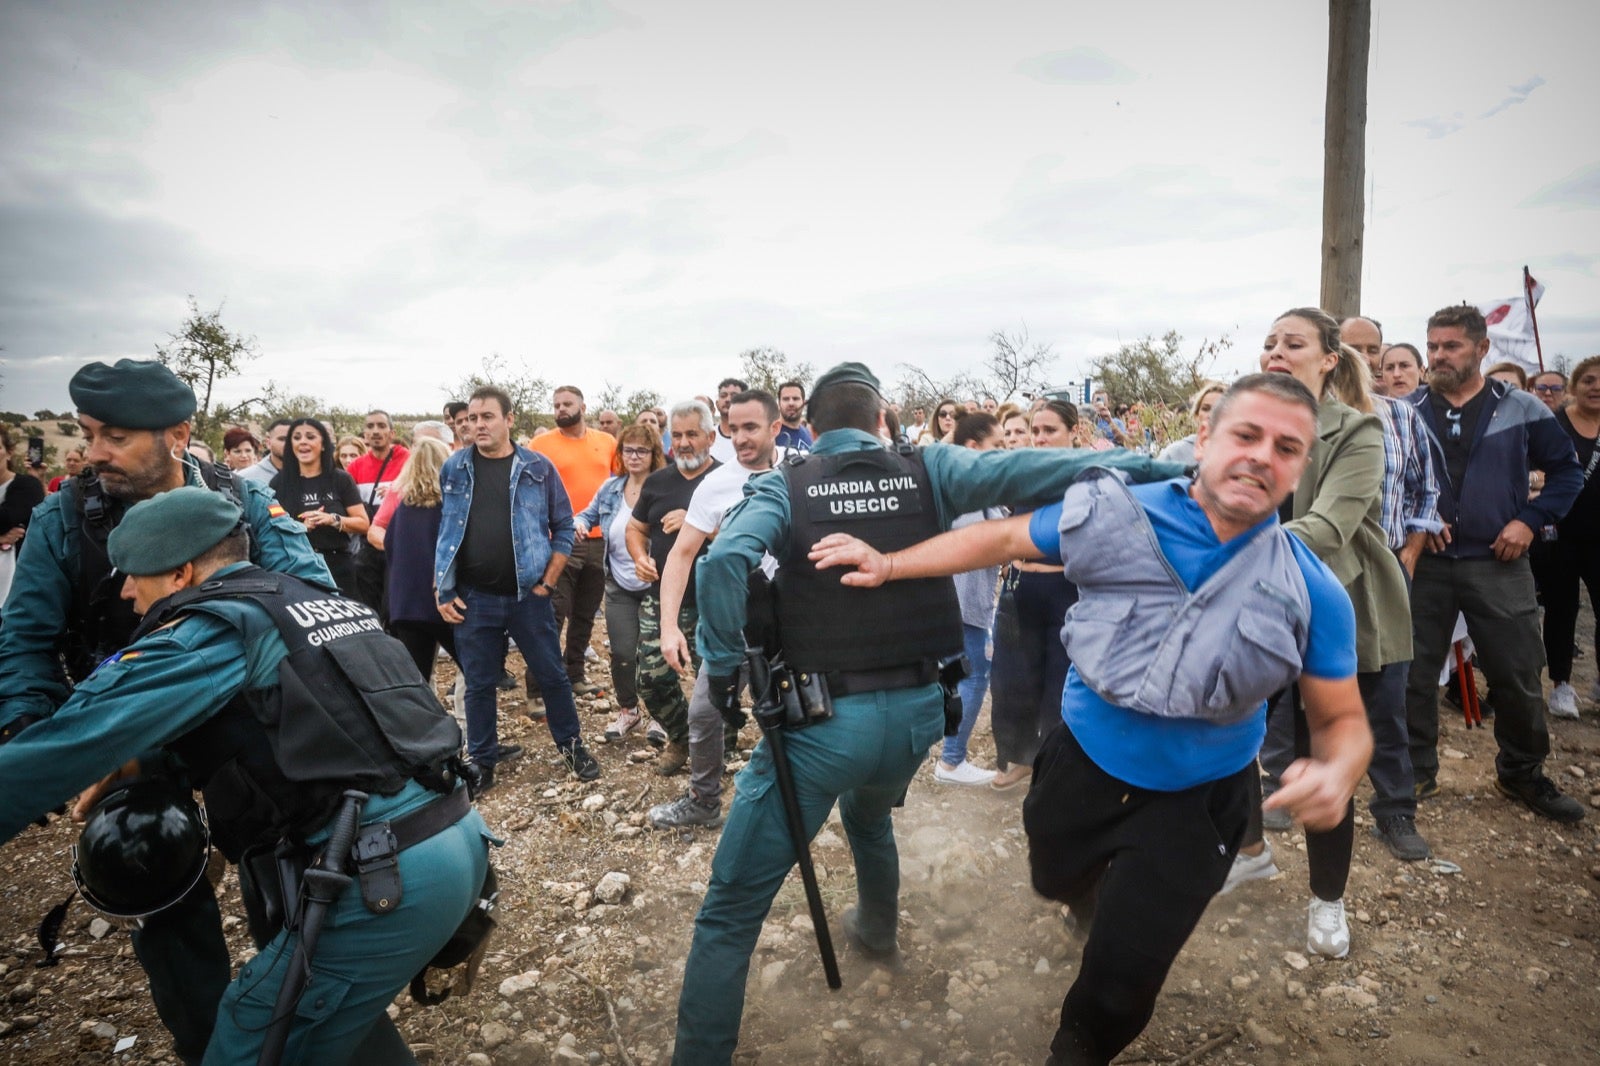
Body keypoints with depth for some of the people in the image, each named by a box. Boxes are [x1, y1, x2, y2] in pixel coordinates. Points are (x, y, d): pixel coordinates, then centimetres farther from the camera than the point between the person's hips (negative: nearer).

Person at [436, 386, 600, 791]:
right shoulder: (452, 469, 2)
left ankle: (571, 745, 28)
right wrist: (440, 590, 2)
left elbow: (564, 527, 2)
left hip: (528, 594, -1)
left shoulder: (538, 468, -2)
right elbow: (438, 532, 7)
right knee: (478, 684, 12)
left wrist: (548, 581, -3)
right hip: (472, 599, 1)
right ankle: (482, 760, 28)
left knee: (552, 675, 9)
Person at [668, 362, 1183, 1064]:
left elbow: (723, 562, -20)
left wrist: (724, 666, -8)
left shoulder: (784, 487, -3)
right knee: (868, 810, 39)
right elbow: (1022, 470, -8)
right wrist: (1161, 467, -5)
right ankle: (877, 928, 63)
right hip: (919, 711, 5)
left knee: (731, 909, 7)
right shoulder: (928, 470, 1)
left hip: (822, 719, -4)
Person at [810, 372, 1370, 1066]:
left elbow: (1342, 719, -9)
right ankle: (1099, 904, 69)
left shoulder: (1312, 592, -17)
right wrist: (887, 565, -11)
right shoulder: (1119, 514, -17)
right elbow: (1002, 538, -6)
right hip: (1083, 758, 2)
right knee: (1056, 879, 29)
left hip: (1193, 798, -1)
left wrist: (1336, 773, -33)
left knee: (1120, 979, 6)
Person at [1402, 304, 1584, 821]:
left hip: (1499, 565, 0)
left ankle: (1522, 773, 29)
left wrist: (1531, 519, -5)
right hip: (1425, 563, 0)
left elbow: (1567, 469, 8)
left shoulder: (1522, 410, 2)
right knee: (1415, 674, 6)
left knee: (1519, 677, 7)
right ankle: (1417, 772, 21)